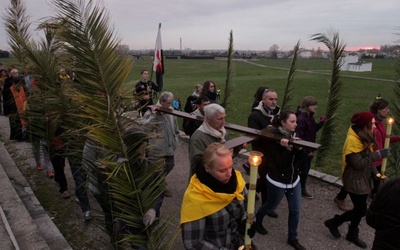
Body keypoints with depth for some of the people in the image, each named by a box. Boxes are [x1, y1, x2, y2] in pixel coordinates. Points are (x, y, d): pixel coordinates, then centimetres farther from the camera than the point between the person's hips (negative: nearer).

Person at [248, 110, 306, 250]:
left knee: (295, 210, 11)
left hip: (294, 179, 6)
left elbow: (298, 158, -3)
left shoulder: (292, 135, -1)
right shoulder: (274, 138, -20)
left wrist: (298, 147, -21)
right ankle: (256, 222, 44)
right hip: (278, 181, -6)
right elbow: (279, 162, -24)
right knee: (271, 206, 14)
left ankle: (292, 238, 30)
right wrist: (287, 148, -36)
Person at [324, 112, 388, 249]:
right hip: (355, 181, -9)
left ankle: (353, 235, 33)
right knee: (361, 210, 0)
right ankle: (333, 222, 18)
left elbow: (368, 158, 13)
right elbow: (358, 163, -26)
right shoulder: (352, 140, -24)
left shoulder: (364, 137, 6)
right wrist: (377, 154, -25)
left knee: (359, 208, 16)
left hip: (364, 179, 9)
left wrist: (375, 173, 1)